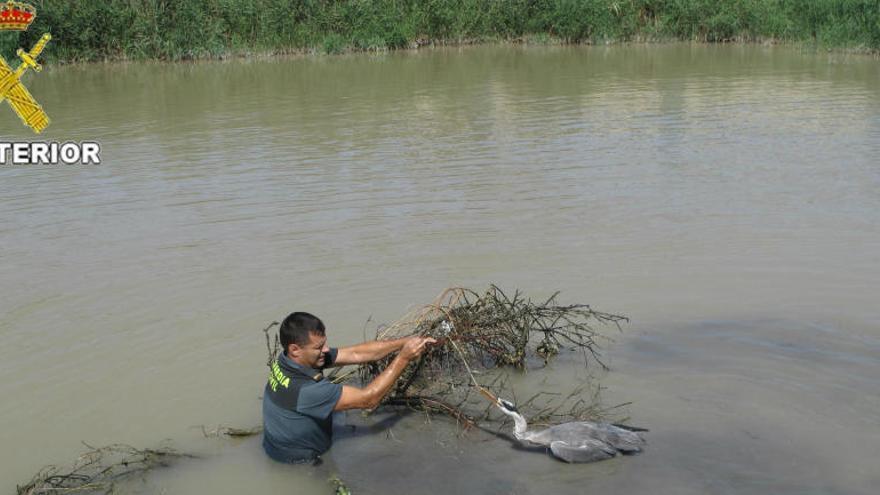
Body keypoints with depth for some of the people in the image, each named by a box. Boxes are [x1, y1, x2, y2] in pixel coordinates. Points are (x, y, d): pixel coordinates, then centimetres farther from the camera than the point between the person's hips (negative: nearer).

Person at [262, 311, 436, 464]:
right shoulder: (303, 389, -38)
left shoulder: (291, 358, -12)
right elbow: (368, 399, -32)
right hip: (296, 461, -7)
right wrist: (404, 357, -30)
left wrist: (404, 342, -18)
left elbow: (356, 353, -11)